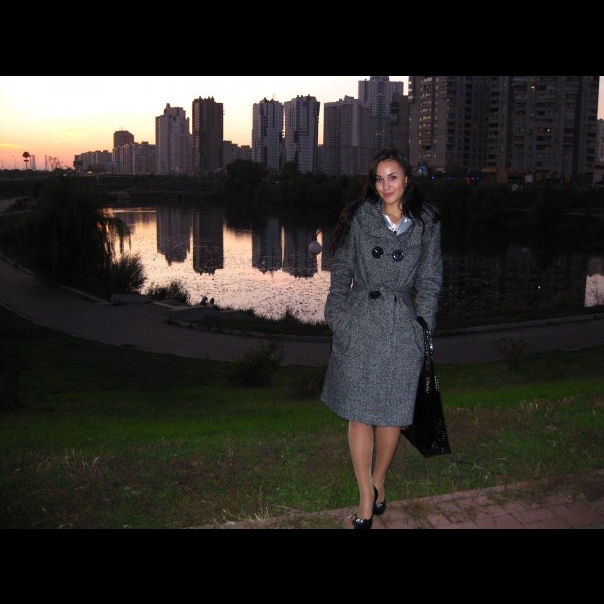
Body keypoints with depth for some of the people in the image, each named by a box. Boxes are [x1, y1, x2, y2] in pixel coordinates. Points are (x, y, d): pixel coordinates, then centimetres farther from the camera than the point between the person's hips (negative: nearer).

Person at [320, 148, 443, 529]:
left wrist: (422, 327, 0)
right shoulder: (359, 218, 2)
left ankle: (379, 481, 31)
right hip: (359, 325, 0)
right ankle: (367, 494, 16)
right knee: (359, 412, 2)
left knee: (393, 412, 8)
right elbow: (341, 272, 5)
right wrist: (337, 318, -1)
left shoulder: (426, 223, 4)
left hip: (402, 327, 1)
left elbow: (429, 281, 6)